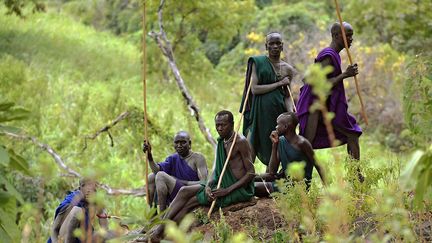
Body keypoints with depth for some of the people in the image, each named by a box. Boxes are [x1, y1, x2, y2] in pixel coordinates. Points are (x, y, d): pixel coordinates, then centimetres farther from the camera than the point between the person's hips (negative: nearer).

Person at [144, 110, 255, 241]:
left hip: (239, 189, -8)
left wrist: (227, 190, -20)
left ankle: (160, 231, -11)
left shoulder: (241, 142, -12)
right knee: (184, 191, -4)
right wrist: (208, 186, -11)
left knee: (192, 201, -14)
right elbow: (215, 172, 11)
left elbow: (251, 173, -15)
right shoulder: (220, 143, 14)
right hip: (223, 185, 8)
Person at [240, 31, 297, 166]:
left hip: (279, 112, 3)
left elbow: (287, 96, 12)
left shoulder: (287, 69, 11)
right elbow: (254, 89, -9)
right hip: (260, 112, -3)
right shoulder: (257, 62, 1)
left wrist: (291, 113, -7)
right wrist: (278, 84, -9)